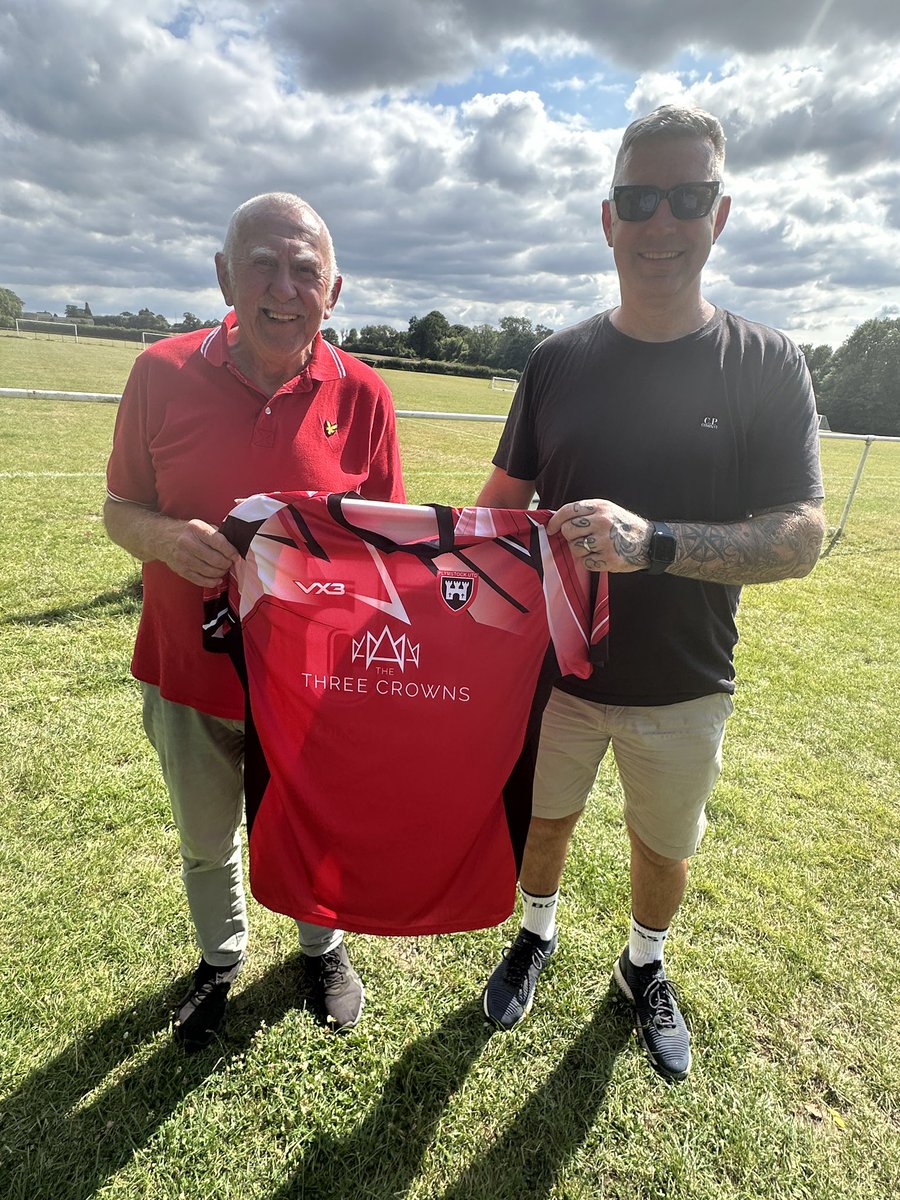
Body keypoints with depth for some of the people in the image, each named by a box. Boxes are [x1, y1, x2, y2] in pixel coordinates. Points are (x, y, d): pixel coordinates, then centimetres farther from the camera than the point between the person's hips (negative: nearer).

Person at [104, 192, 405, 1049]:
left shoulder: (361, 393, -9)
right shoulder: (163, 374, -9)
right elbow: (119, 509, -1)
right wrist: (166, 537, -23)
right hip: (191, 667, 1)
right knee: (206, 841, 23)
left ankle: (323, 947, 53)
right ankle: (219, 960, 54)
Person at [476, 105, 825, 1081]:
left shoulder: (766, 366, -9)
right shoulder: (559, 361, -3)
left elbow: (800, 537, -16)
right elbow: (502, 501, 1)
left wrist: (653, 541, -33)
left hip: (682, 687, -1)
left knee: (663, 846, 20)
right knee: (544, 818, 21)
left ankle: (645, 967, 52)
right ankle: (537, 933, 52)